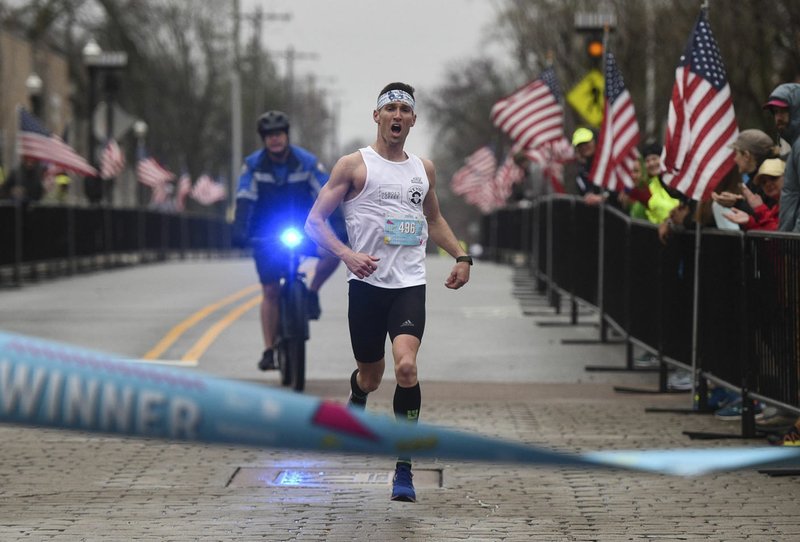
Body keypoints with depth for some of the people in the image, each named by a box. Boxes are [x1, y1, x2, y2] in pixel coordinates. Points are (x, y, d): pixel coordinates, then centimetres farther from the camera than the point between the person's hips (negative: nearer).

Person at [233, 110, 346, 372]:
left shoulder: (307, 162, -9)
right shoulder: (253, 165, -9)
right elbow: (245, 201, -18)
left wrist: (338, 225, -28)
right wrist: (240, 230, -34)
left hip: (302, 230, 1)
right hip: (267, 234, 0)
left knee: (333, 251, -28)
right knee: (270, 291, -6)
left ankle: (312, 292, -2)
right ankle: (269, 351, 1)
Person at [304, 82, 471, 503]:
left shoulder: (424, 168, 14)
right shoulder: (354, 165, 0)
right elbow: (314, 221, -2)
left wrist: (461, 255, 17)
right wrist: (347, 254, -17)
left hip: (410, 284, 2)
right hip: (367, 283, -1)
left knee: (406, 365, -20)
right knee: (371, 376, 9)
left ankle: (404, 468, -16)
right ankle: (356, 394, 50)